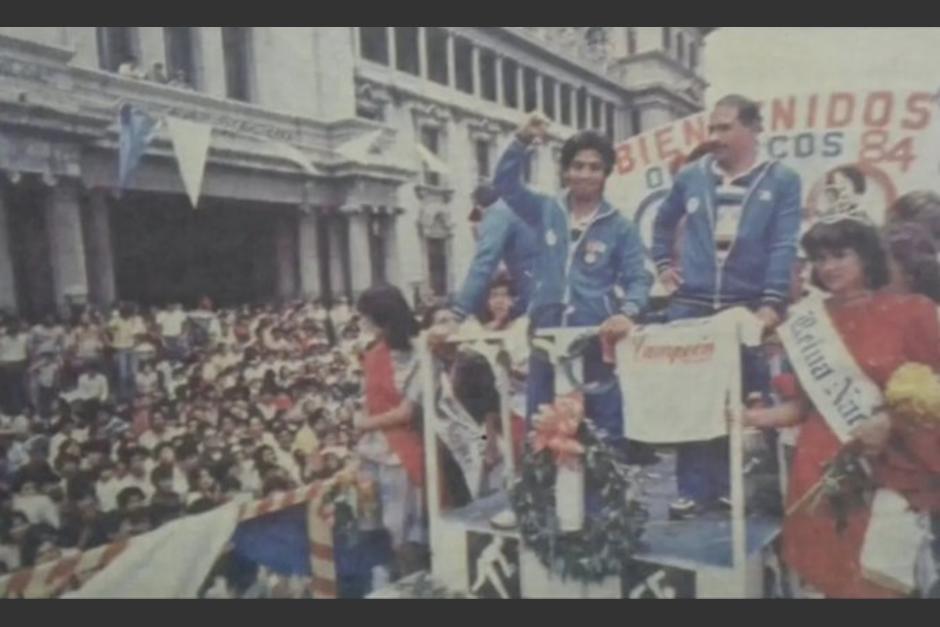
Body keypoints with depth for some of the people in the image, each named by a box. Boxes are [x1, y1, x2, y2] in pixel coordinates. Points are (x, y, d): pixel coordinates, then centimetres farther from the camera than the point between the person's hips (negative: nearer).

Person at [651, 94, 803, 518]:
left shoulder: (781, 181, 1)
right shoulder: (690, 177, 8)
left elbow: (784, 247, -8)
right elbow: (663, 222, 24)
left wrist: (771, 304, -18)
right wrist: (663, 264, 13)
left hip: (747, 308, -1)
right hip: (689, 307, 2)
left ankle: (729, 484, 23)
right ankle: (693, 488, 14)